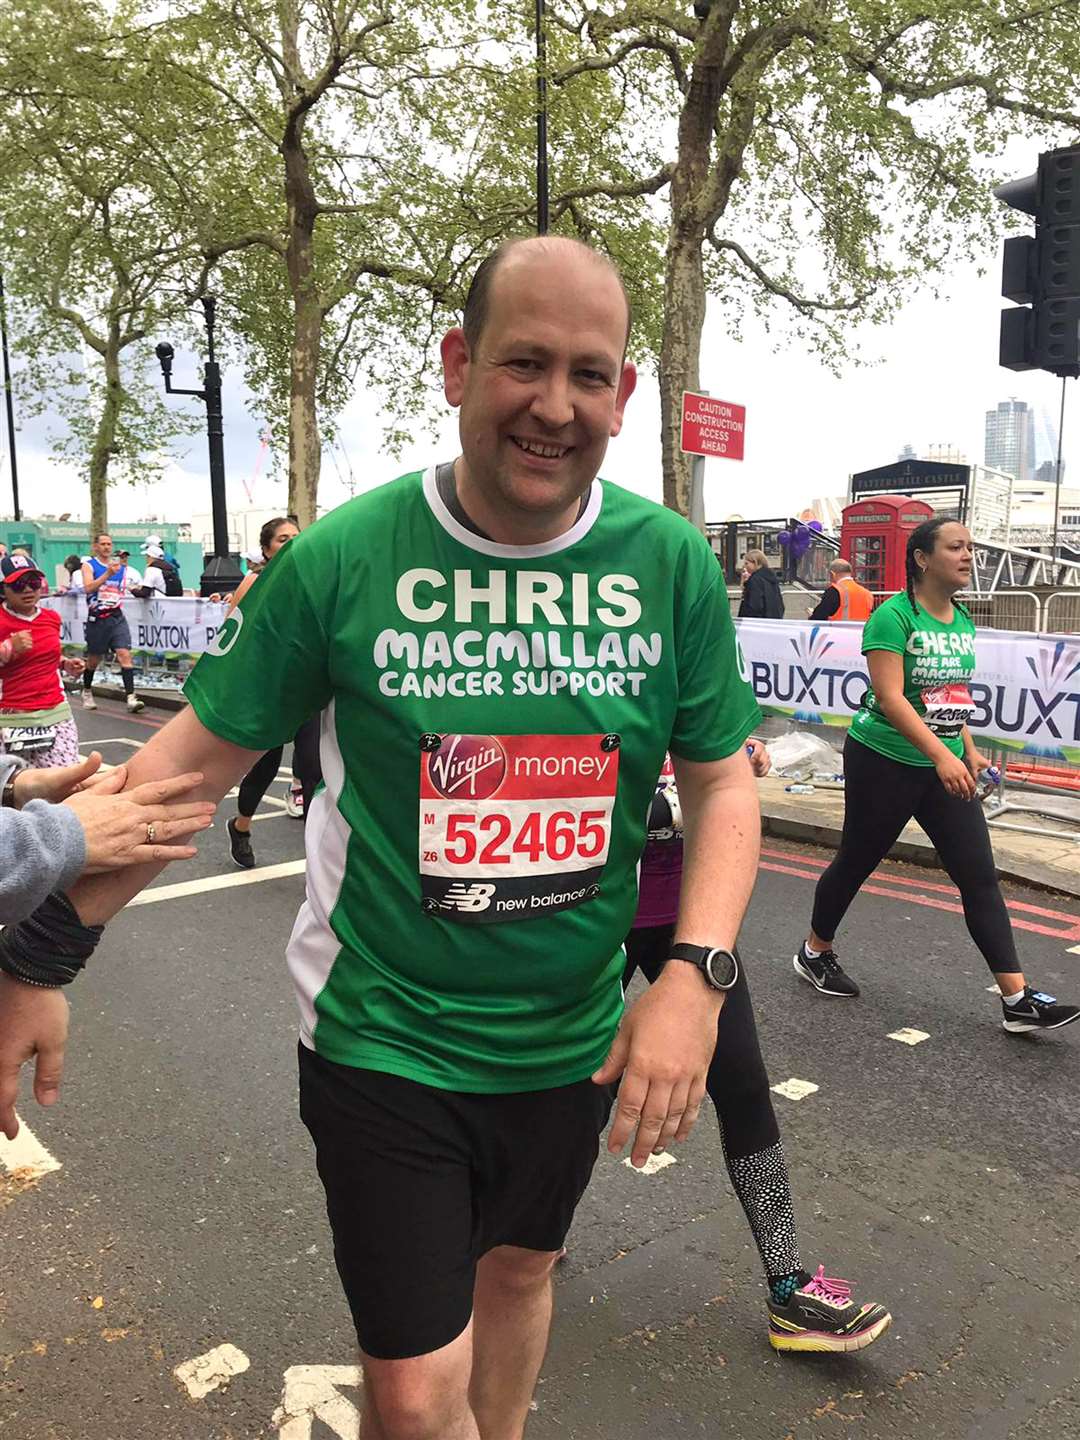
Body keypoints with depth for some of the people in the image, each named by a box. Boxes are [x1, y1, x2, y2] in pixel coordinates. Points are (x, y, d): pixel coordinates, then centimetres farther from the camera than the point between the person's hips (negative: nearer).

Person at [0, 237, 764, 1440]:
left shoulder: (672, 564, -9)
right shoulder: (341, 560, -15)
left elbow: (722, 781, -1)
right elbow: (193, 760, -7)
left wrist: (697, 969, -16)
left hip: (576, 1038, 3)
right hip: (383, 1038, -3)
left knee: (517, 1268, 27)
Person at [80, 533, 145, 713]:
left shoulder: (121, 566, 10)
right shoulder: (89, 565, -2)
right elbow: (88, 587, -20)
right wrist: (108, 573, -27)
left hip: (117, 617, 2)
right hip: (97, 619, -2)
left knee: (124, 654, -13)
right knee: (93, 659, 11)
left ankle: (130, 696, -18)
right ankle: (87, 692, 34)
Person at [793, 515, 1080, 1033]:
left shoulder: (963, 621, 8)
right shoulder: (894, 616, -16)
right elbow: (890, 698, -25)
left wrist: (969, 750, 14)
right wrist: (941, 755, -32)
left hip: (945, 768, 7)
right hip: (884, 763, -7)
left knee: (980, 877, 1)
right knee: (856, 862, 9)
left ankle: (1018, 1000, 5)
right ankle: (814, 953, 32)